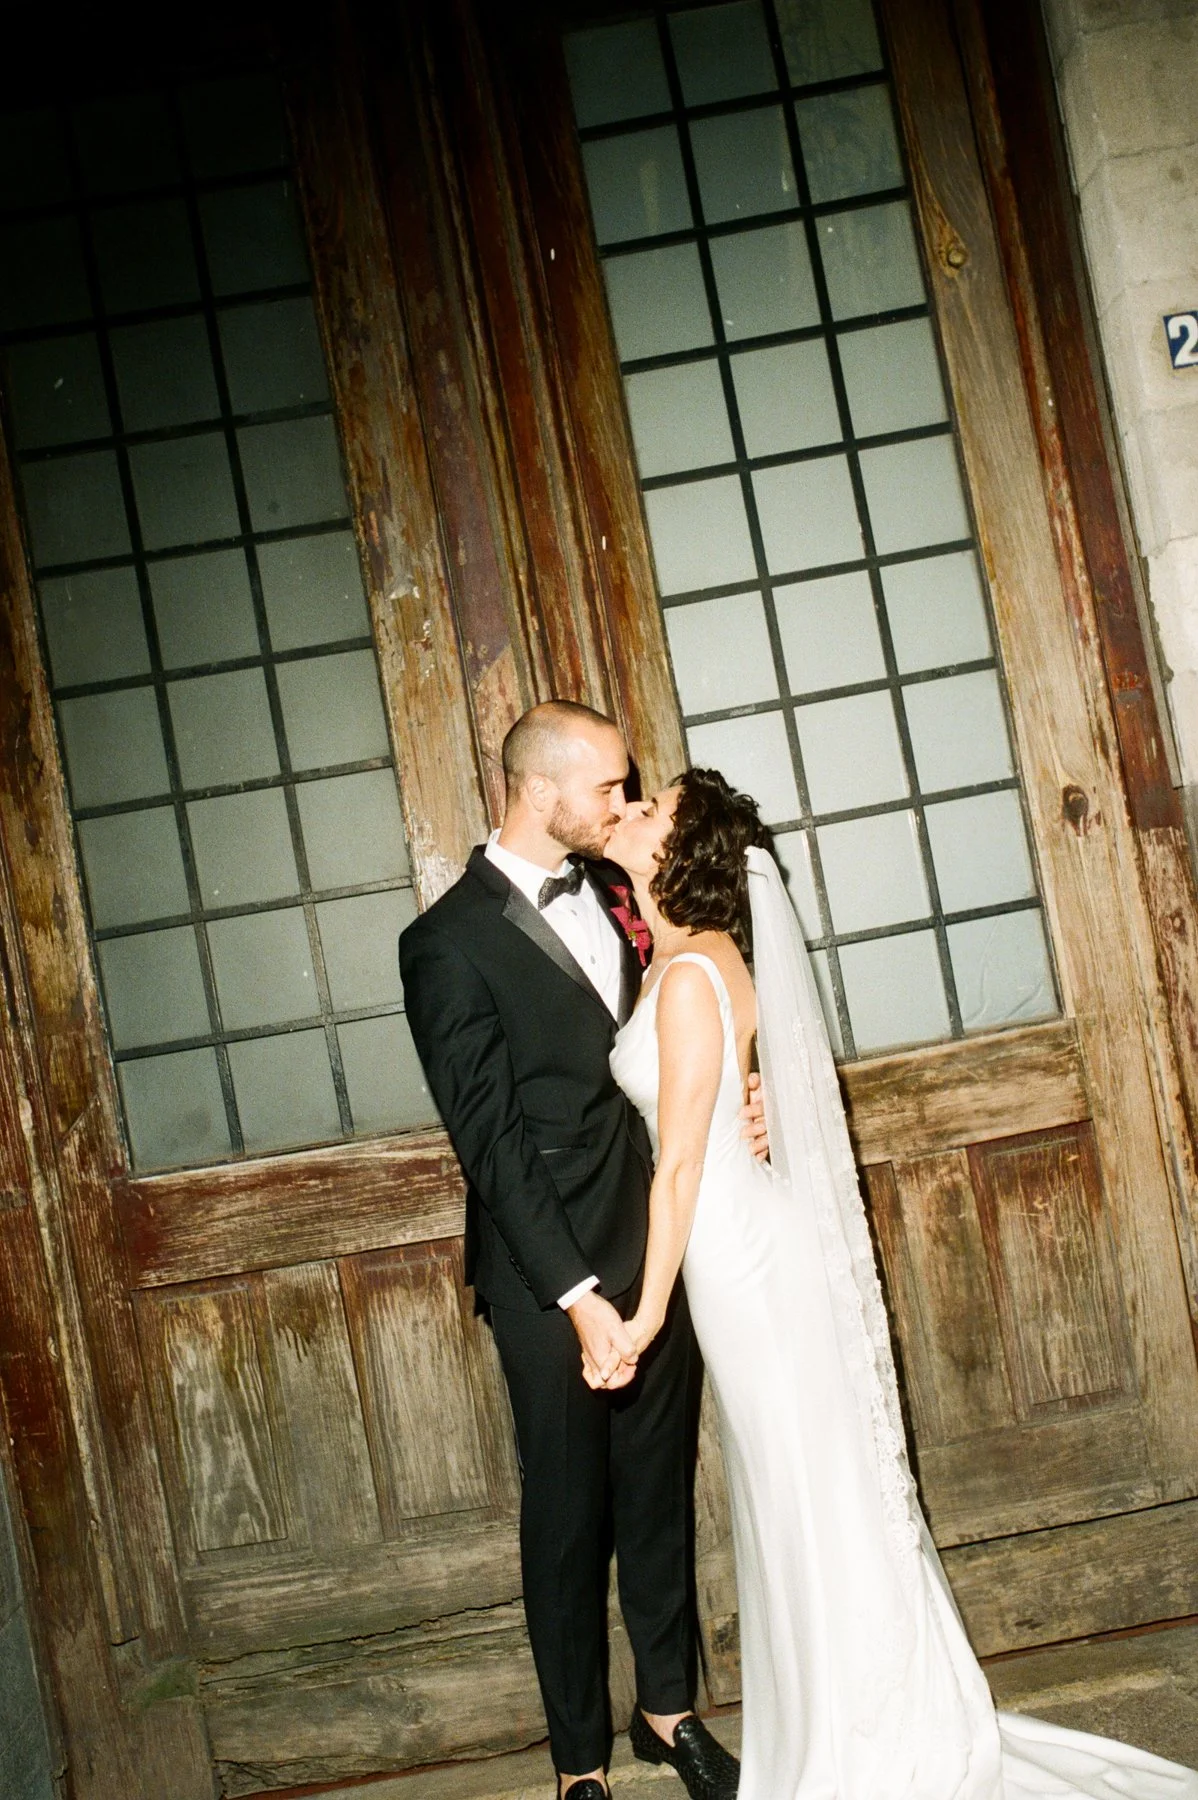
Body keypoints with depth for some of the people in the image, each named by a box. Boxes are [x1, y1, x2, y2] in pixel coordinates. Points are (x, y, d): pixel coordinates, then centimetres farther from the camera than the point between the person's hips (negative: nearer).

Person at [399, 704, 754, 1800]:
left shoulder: (606, 889, 4)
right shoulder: (450, 942, -16)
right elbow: (491, 1139, -18)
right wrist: (577, 1294, -21)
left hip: (652, 1246, 6)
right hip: (550, 1274, -6)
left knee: (660, 1492, 19)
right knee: (568, 1515, 11)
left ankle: (669, 1708, 40)